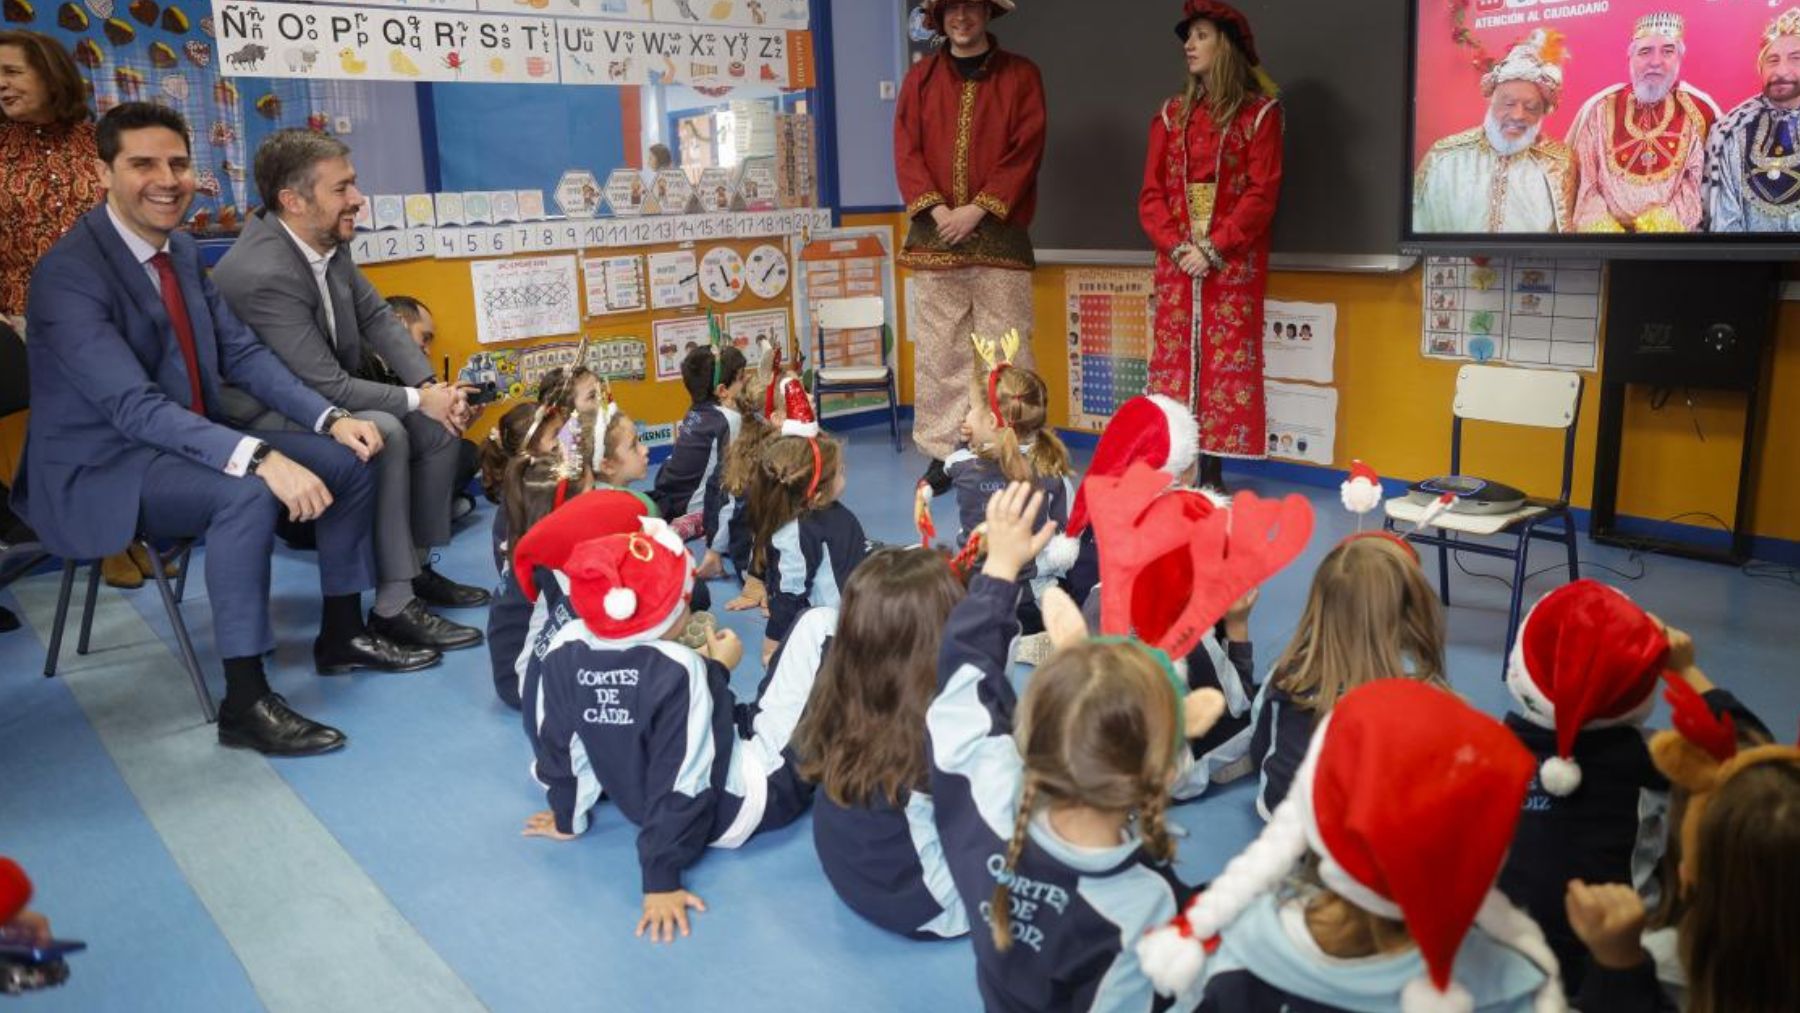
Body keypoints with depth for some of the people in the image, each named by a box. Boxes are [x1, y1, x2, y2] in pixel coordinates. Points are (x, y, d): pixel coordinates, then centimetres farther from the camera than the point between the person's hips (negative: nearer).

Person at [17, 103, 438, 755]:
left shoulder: (180, 249, 4)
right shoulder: (68, 273, -21)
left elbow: (242, 352, 6)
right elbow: (135, 406, -31)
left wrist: (330, 419, -8)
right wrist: (260, 458, -43)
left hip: (185, 439, 8)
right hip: (100, 471, -8)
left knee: (348, 459, 1)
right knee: (248, 492, -35)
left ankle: (343, 635, 14)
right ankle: (244, 702, -26)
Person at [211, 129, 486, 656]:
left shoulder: (327, 240, -5)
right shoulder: (262, 275, -29)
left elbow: (376, 316, 5)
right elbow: (328, 386, -28)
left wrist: (431, 385, -9)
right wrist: (417, 399, -18)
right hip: (262, 417, -9)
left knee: (439, 425, 2)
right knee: (384, 433, -30)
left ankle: (416, 566, 12)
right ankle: (394, 605, -22)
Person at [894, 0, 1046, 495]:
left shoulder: (1020, 75, 8)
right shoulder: (920, 77, 14)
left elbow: (1026, 152, -2)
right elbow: (906, 152, 5)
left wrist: (979, 208, -12)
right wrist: (936, 208, -10)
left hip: (1000, 235, -2)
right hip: (934, 234, 2)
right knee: (937, 350, 1)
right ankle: (942, 453, 8)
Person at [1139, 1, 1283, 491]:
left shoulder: (1259, 113, 1)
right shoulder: (1171, 114, 13)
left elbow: (1262, 194, -7)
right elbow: (1151, 193, 7)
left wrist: (1214, 249, -15)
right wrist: (1177, 247, -9)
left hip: (1233, 263, -4)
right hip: (1176, 261, 4)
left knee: (1226, 364, -4)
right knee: (1172, 359, 1)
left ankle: (1212, 473, -1)